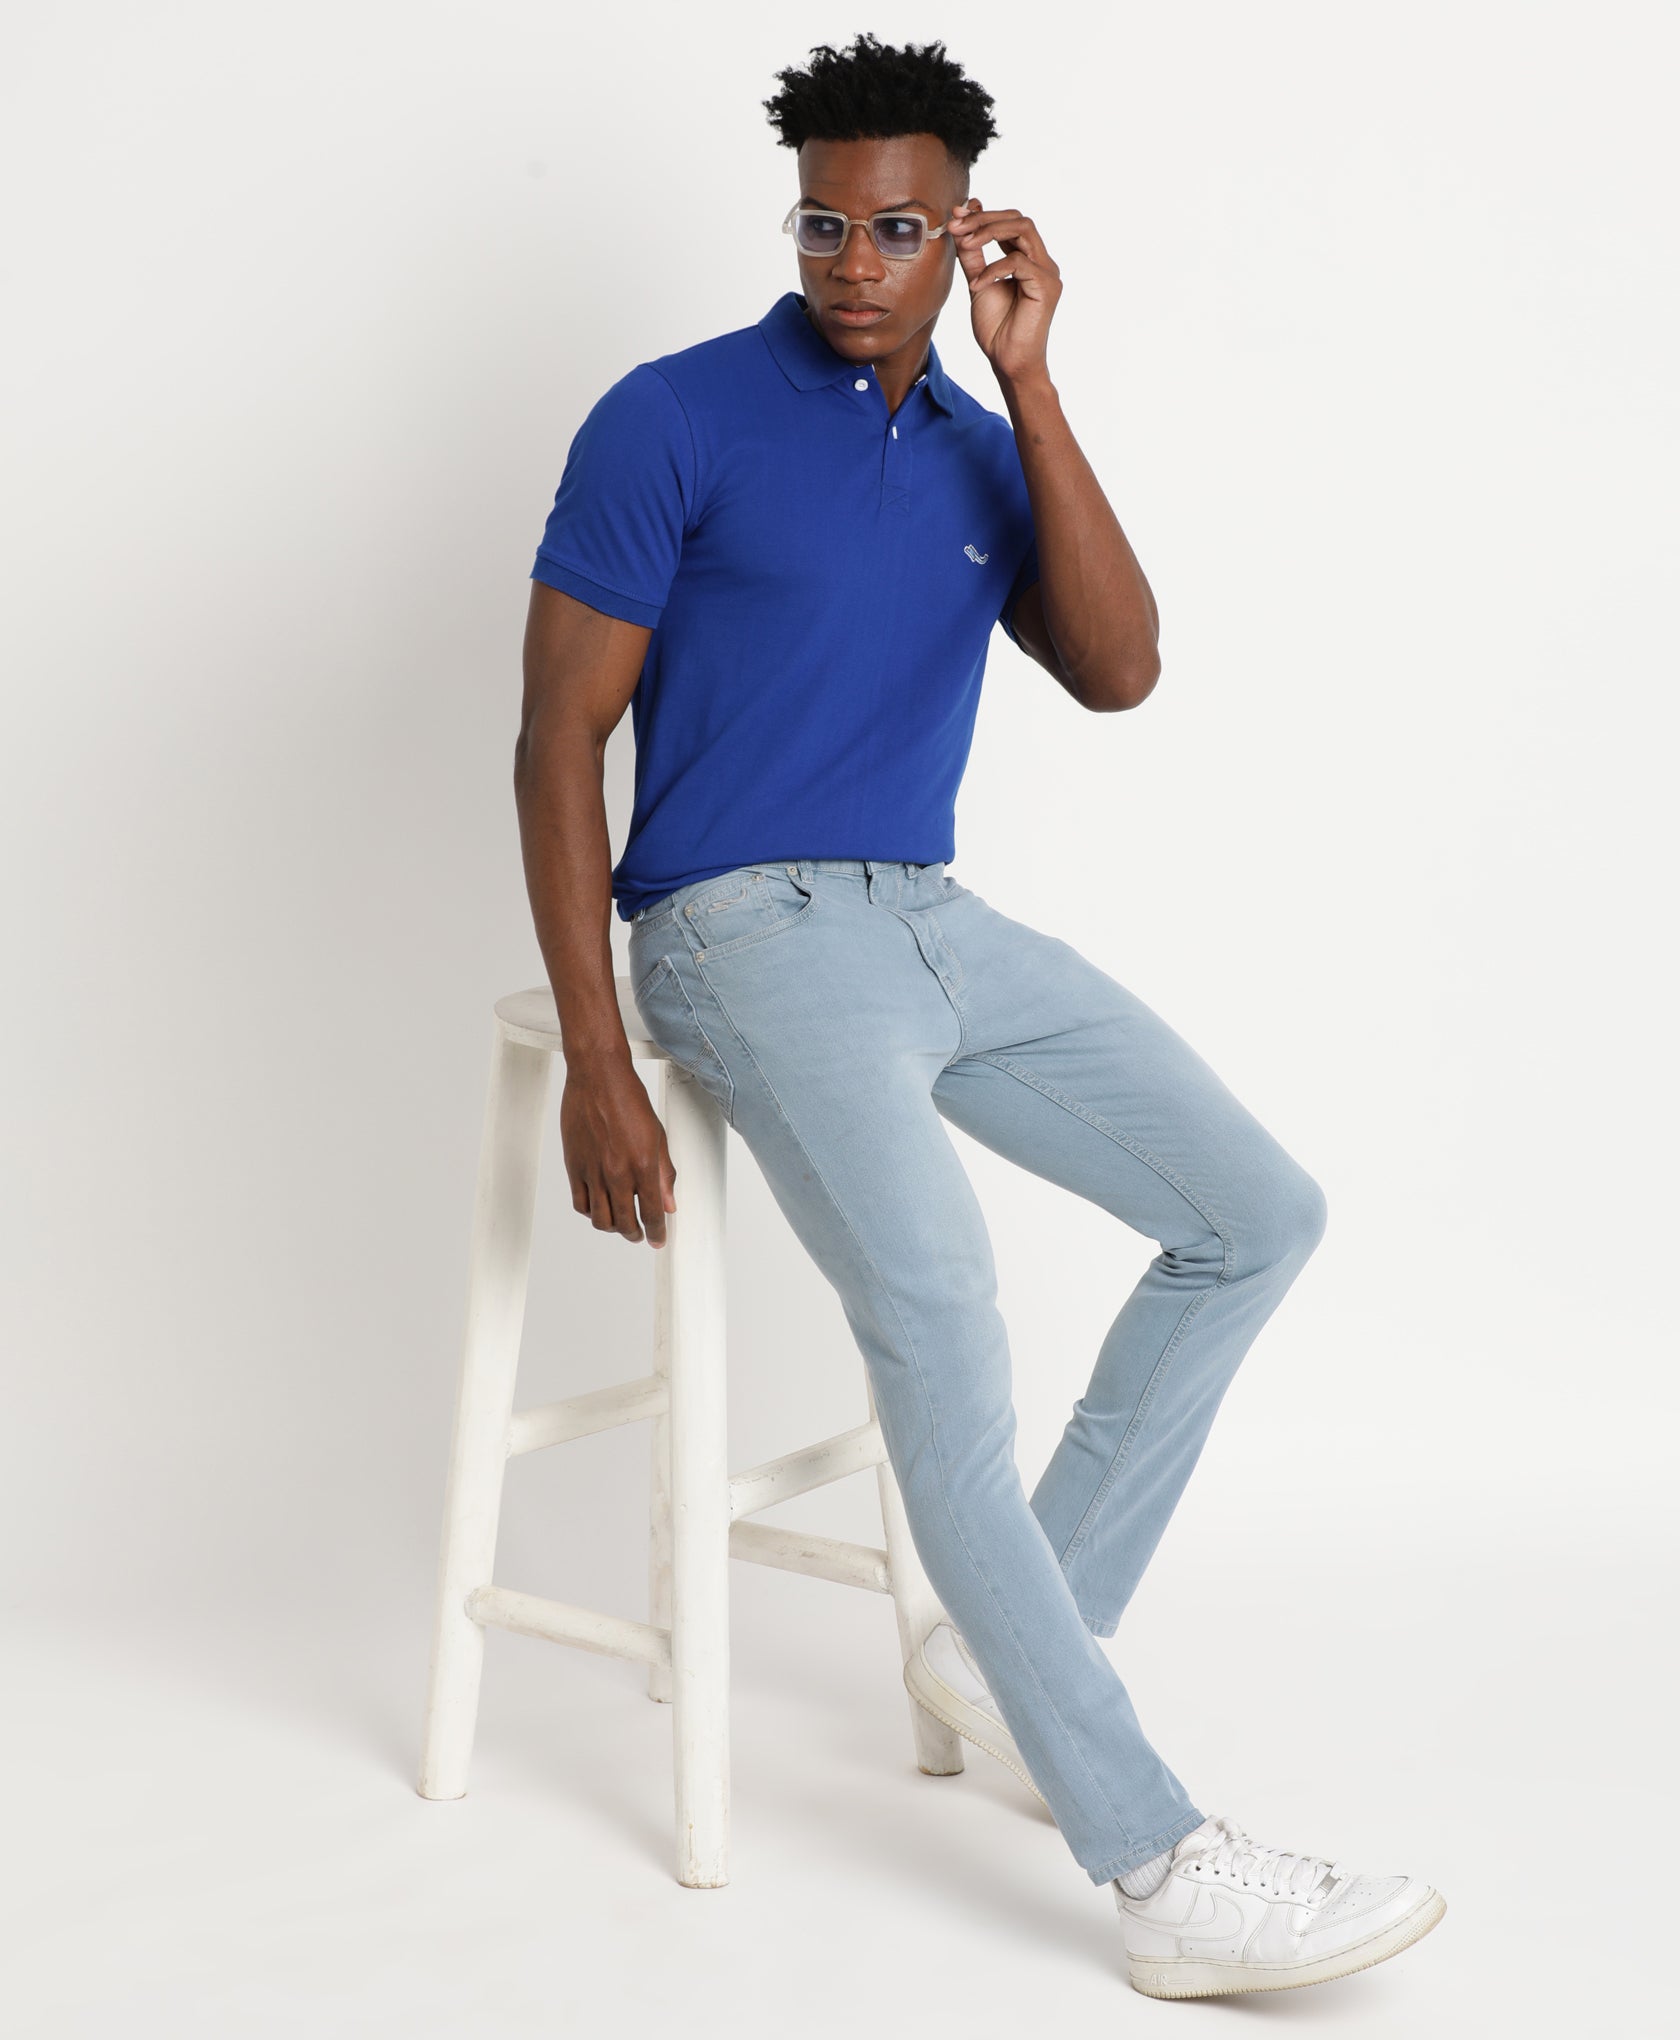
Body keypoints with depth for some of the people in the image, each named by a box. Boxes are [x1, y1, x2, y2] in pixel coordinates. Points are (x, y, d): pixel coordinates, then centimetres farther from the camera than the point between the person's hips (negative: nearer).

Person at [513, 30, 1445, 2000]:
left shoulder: (980, 447, 12)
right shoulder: (674, 421, -5)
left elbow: (1118, 671, -4)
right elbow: (557, 741, -8)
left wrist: (1029, 383, -9)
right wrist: (596, 1065, -15)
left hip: (939, 919, 7)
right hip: (745, 926, -7)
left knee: (1259, 1212, 3)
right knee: (938, 1317, -29)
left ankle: (1012, 1640, 9)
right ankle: (1162, 1870, -25)